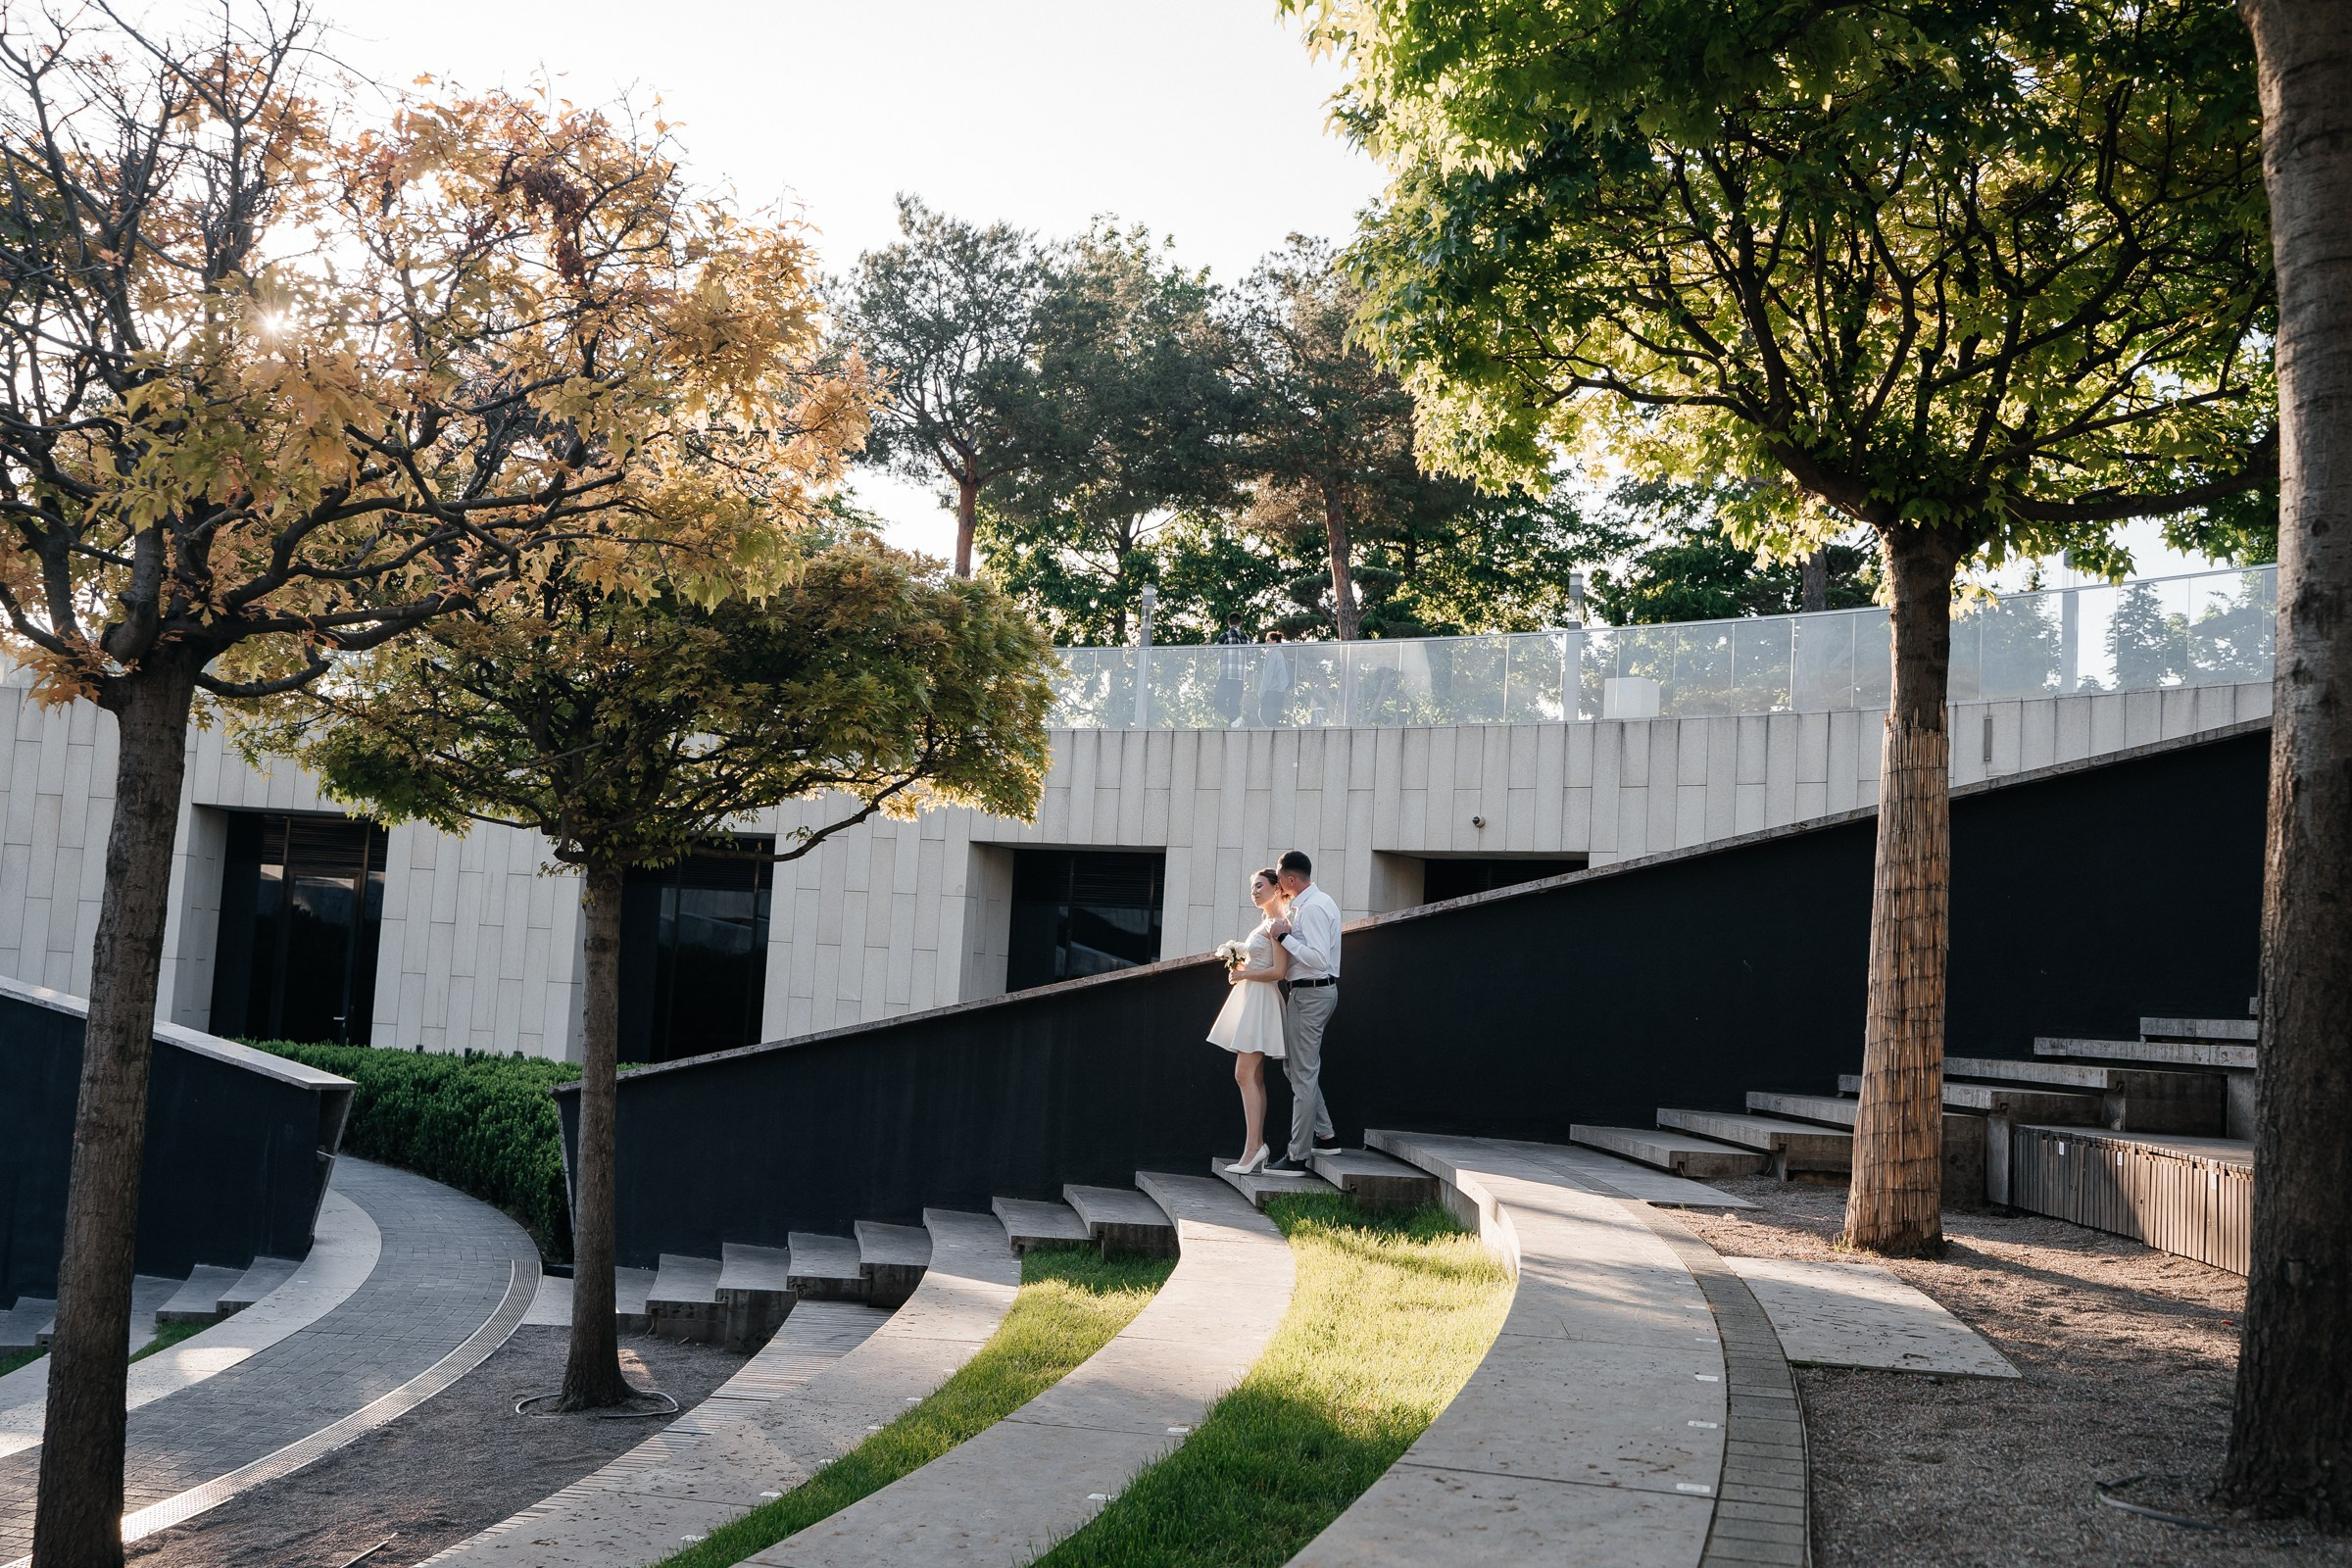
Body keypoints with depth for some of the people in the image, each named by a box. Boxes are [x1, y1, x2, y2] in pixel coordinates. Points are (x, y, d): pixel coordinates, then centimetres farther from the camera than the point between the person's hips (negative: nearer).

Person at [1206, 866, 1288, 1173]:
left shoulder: (1276, 924, -12)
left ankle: (1252, 1148, -13)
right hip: (1249, 1000, 10)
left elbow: (1278, 971, -19)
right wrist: (1240, 967, 10)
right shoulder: (1265, 924, 18)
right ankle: (1258, 1146, 9)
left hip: (1261, 1000, -10)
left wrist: (1243, 974, -10)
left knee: (1245, 1074, -13)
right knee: (1254, 1077, 8)